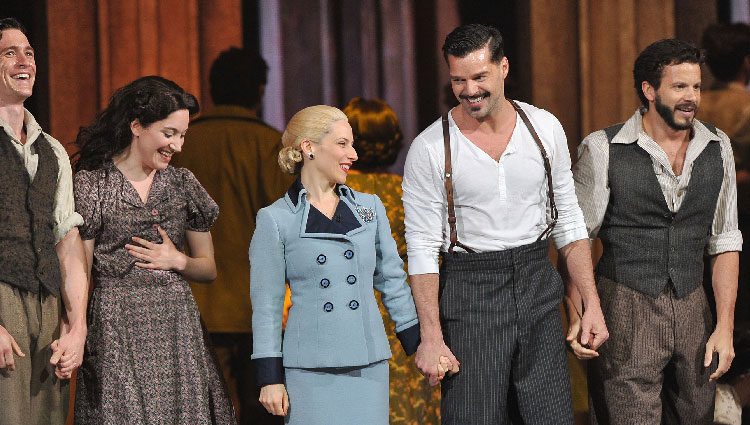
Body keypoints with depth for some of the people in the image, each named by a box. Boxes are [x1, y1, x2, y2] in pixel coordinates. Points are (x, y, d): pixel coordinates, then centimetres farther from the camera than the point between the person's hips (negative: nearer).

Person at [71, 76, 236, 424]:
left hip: (178, 325, 4)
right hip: (116, 328, -4)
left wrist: (177, 261, -3)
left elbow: (209, 269, 17)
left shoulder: (182, 183, 11)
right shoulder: (91, 183, 0)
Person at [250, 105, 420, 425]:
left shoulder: (370, 208, 11)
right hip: (310, 370, -3)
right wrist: (270, 377, -3)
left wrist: (420, 344, 13)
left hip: (369, 365, 3)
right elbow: (266, 304, 1)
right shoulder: (275, 221, 0)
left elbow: (392, 281, 17)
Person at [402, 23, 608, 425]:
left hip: (537, 289, 3)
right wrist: (431, 338, -12)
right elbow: (422, 249, -7)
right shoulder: (429, 149, -8)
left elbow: (569, 223, 9)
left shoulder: (545, 128, 2)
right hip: (469, 297, -3)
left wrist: (592, 305, 3)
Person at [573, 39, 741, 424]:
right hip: (625, 314, -4)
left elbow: (724, 243, 8)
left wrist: (725, 327, 3)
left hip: (691, 309, 4)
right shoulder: (602, 150, -8)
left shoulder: (717, 149, 5)